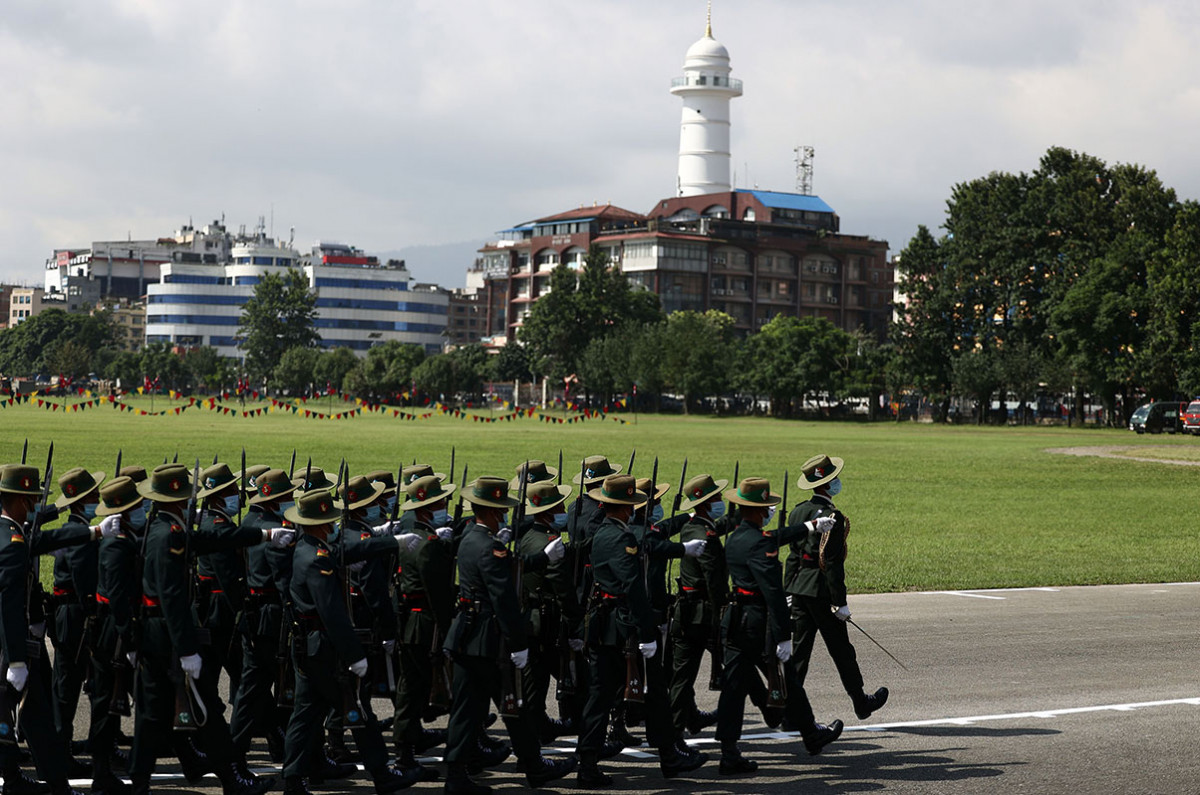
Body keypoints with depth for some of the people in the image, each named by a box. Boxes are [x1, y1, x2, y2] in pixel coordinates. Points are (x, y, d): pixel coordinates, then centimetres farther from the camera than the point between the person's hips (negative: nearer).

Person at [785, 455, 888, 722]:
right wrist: (841, 602, -15)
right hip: (822, 590, -7)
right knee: (841, 649, 8)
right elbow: (832, 563, -19)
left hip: (799, 588, 7)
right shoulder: (832, 517, -17)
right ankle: (861, 703, 24)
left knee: (800, 648, 7)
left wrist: (788, 592, 17)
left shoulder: (798, 512, 7)